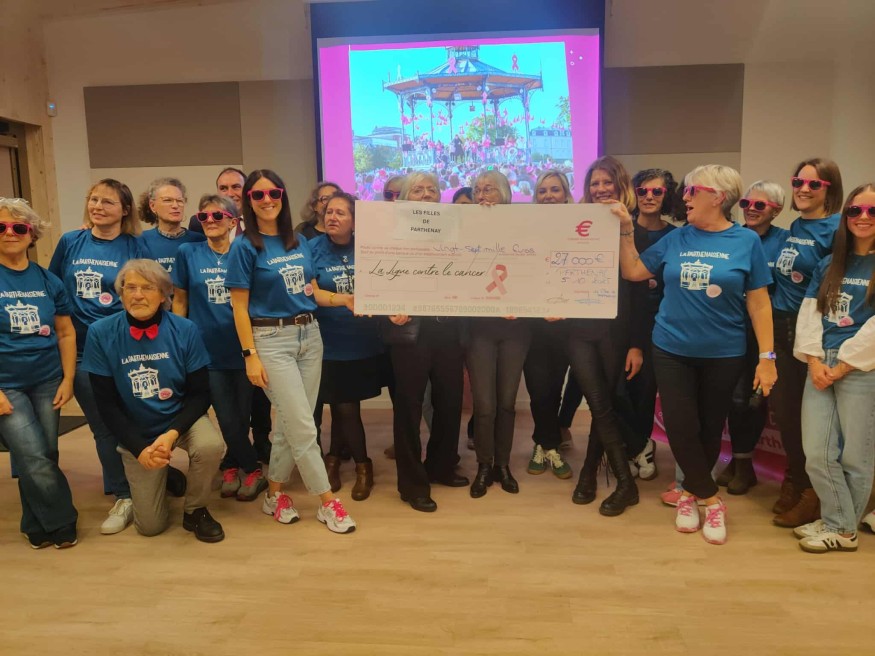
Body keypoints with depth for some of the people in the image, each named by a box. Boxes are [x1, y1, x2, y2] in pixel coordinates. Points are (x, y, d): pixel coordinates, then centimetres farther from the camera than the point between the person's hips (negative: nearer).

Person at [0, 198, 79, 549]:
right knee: (35, 461, -8)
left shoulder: (48, 280, 3)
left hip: (47, 381, 4)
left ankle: (38, 526, 29)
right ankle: (62, 523, 12)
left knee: (44, 458, 10)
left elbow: (66, 333, 8)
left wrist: (67, 380, 0)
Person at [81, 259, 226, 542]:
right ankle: (163, 477, 34)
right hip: (136, 433, 1)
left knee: (211, 446, -34)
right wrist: (139, 447, -16)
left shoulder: (185, 330, -14)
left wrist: (172, 434, -24)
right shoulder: (101, 334, -14)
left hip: (181, 420, 0)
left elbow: (200, 394, -9)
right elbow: (106, 403, -8)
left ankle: (195, 510, -3)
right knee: (150, 525, -1)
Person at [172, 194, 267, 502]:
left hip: (241, 348, 0)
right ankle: (252, 470, 20)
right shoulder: (188, 253, 1)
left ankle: (231, 465, 29)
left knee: (242, 416, 7)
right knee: (228, 419, 1)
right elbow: (180, 300, 7)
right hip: (208, 350, 0)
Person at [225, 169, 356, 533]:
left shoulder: (299, 242, 9)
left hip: (309, 334, 6)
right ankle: (327, 501, 6)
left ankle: (275, 492, 27)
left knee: (291, 424, 10)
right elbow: (239, 307, -7)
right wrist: (250, 355, -13)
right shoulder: (245, 247, -6)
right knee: (302, 426, -6)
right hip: (271, 339, -5)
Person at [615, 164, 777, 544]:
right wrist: (626, 229, -4)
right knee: (680, 426, -2)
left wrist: (767, 357, -7)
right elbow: (632, 272, 5)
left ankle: (691, 492, 32)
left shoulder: (746, 241, -5)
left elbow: (758, 302, -4)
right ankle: (711, 500, 17)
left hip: (723, 354, -1)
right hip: (672, 350, 2)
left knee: (710, 429, 11)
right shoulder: (676, 239, 1)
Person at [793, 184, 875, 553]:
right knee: (817, 454, 4)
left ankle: (841, 528, 21)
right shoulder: (828, 265, 14)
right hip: (820, 366, 5)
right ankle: (839, 524, 20)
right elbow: (809, 314, 7)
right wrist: (814, 361, -6)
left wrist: (841, 368, -12)